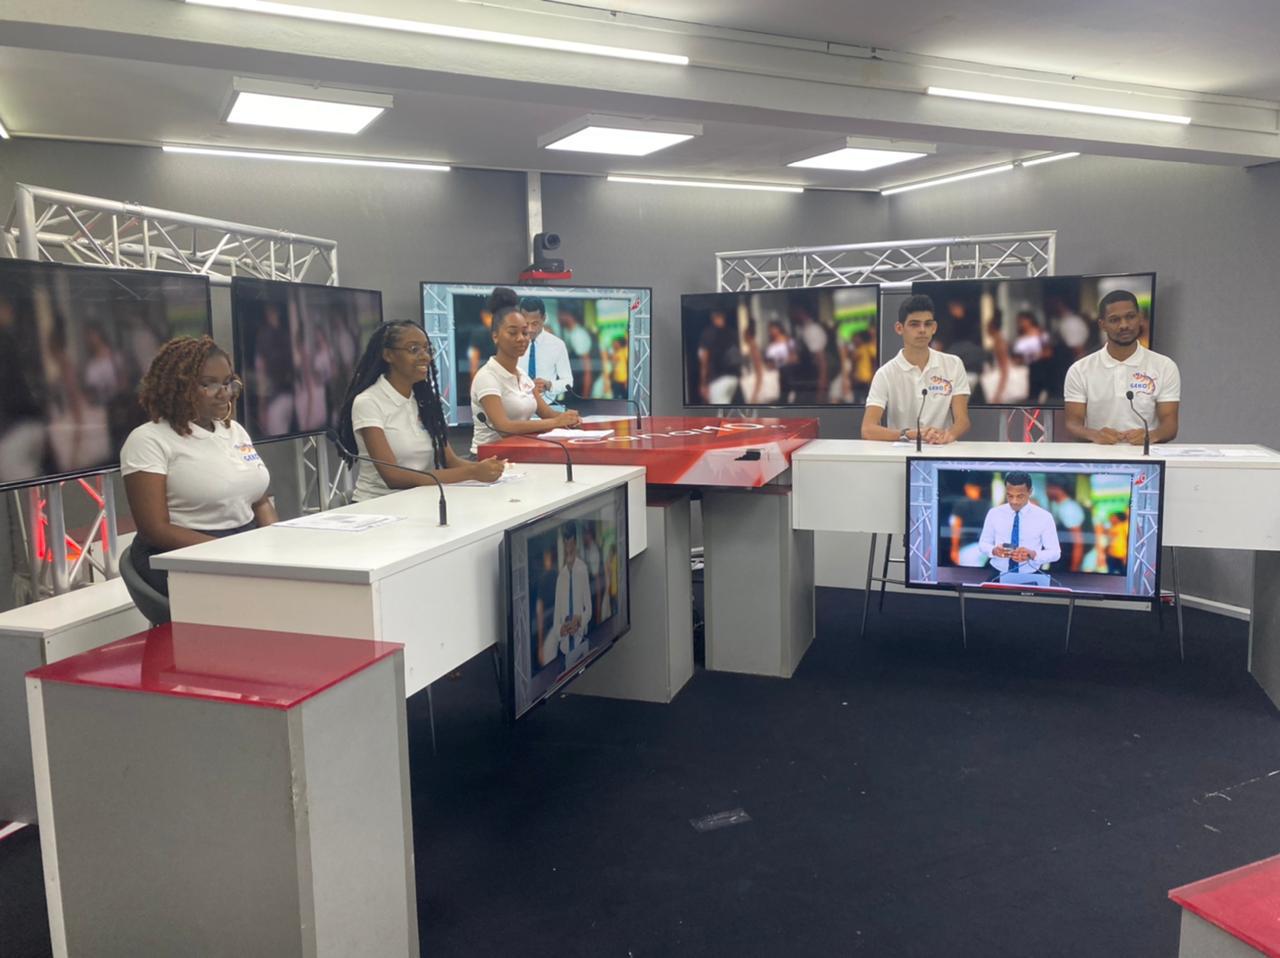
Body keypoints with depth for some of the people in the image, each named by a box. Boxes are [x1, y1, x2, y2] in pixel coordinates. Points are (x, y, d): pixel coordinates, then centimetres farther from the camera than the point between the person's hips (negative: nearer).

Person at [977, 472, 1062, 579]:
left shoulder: (1044, 517, -1)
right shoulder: (994, 513, 3)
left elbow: (1055, 552, 1)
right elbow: (983, 544, 10)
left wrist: (1033, 554, -18)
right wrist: (993, 550, -12)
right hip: (999, 576, 0)